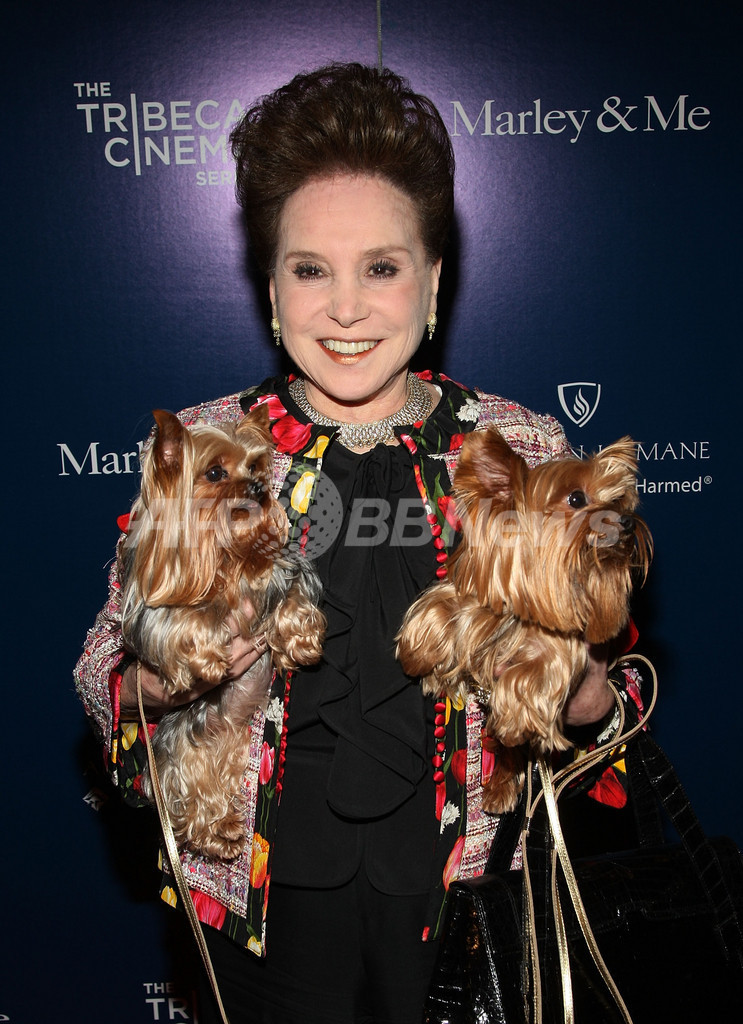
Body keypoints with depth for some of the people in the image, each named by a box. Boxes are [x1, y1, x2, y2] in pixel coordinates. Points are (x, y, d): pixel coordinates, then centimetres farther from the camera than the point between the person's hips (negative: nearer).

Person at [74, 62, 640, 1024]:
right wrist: (155, 681, -22)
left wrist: (587, 697, -18)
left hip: (462, 891, 1)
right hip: (263, 897, 0)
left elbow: (595, 675, 3)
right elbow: (107, 657, -1)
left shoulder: (524, 448, -6)